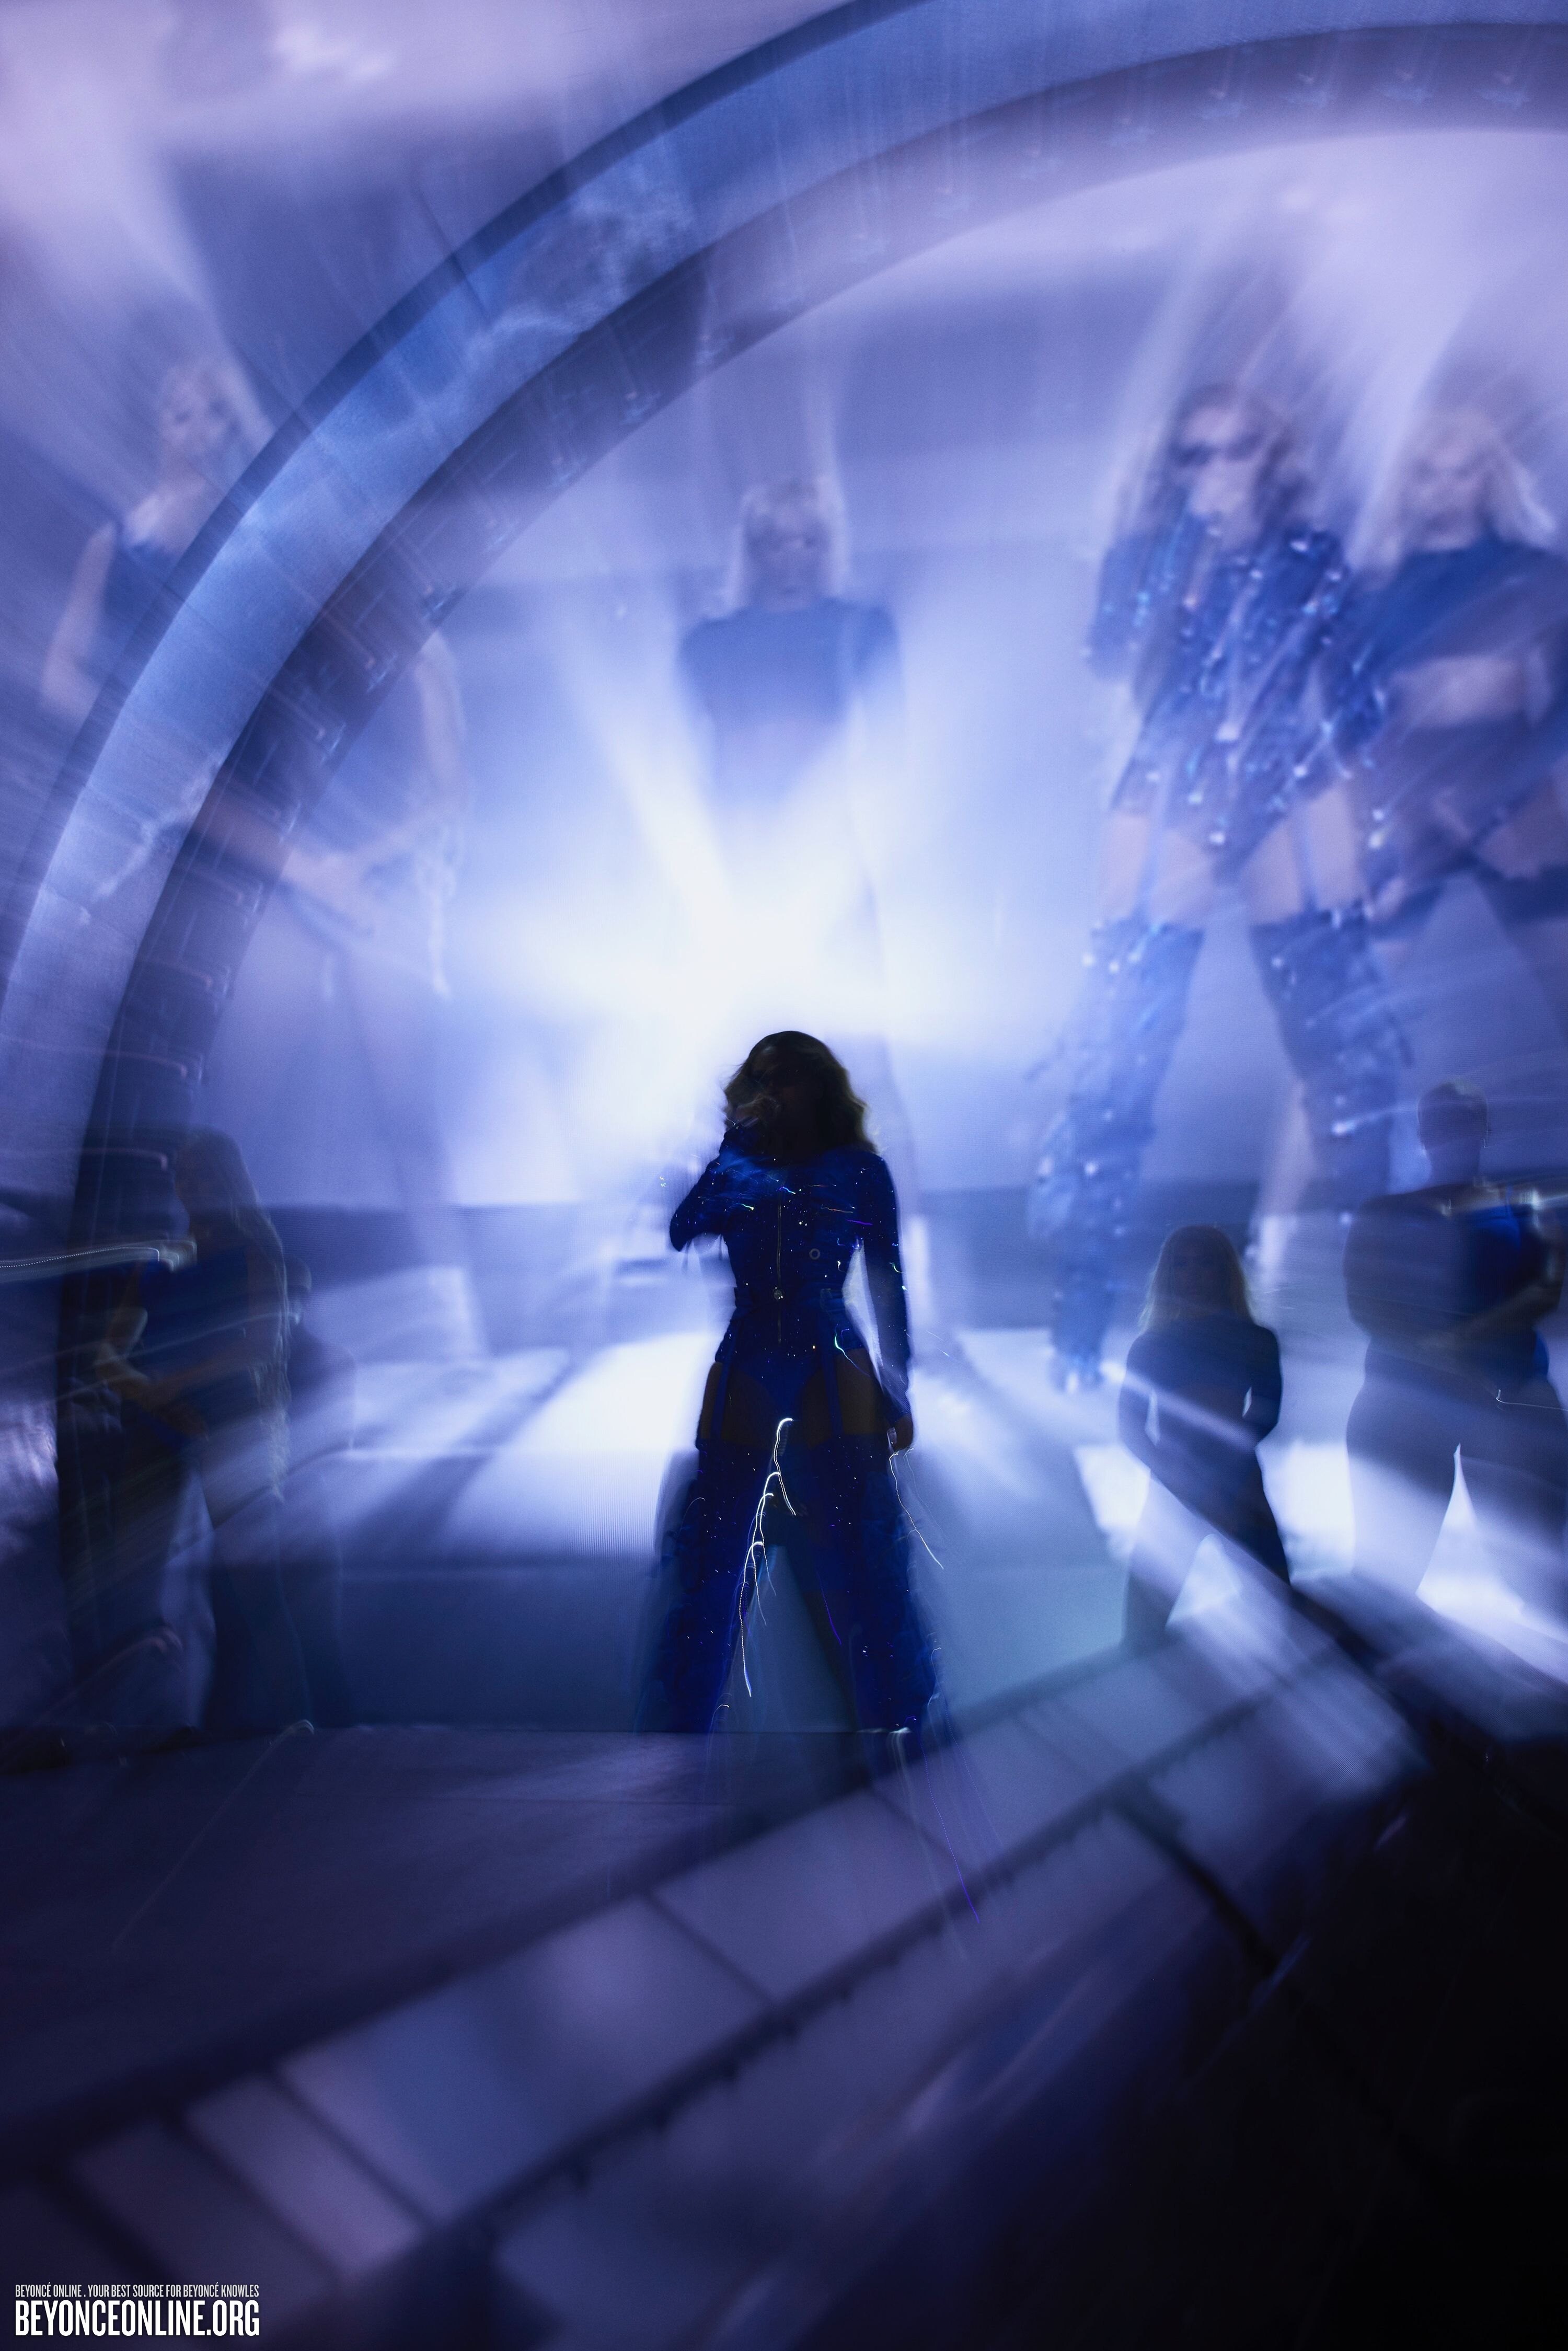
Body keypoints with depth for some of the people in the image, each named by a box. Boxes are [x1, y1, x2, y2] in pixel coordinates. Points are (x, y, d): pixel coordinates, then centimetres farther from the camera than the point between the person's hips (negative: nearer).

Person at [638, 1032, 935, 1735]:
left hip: (832, 1379, -2)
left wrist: (896, 1391, 1)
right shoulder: (735, 1168, 13)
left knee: (866, 1570, -1)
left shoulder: (860, 1171, 7)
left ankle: (905, 1721, 10)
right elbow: (676, 1239, -3)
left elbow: (887, 1287, 6)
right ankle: (674, 1721, 12)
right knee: (705, 1565, 2)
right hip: (742, 1377, 2)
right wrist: (731, 1148, -4)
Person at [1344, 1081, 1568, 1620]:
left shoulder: (1525, 1208, 11)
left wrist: (1460, 1338, -19)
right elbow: (1366, 1305, 1)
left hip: (1511, 1397, 0)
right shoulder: (1386, 1214, 12)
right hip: (1403, 1394, 1)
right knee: (1389, 1564, -1)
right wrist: (1436, 1357, -15)